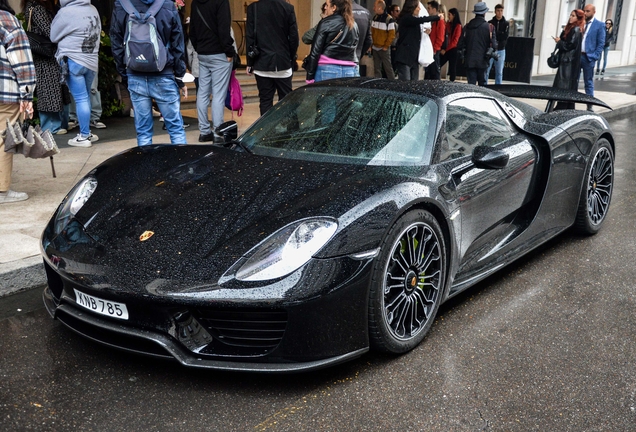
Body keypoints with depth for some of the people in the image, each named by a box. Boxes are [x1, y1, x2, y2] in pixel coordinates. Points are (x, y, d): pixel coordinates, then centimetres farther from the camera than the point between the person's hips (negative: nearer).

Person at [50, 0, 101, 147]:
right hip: (91, 61, 6)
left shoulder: (66, 12, -13)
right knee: (85, 97, 15)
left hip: (73, 61, -6)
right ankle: (86, 132, 21)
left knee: (80, 99, -3)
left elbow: (54, 36, 0)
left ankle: (84, 136, 0)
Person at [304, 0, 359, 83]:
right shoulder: (354, 25, 12)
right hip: (350, 71, 5)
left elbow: (315, 51, -6)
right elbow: (355, 50, 15)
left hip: (328, 70, -5)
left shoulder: (326, 23, -3)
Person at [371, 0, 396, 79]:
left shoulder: (389, 19, -14)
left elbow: (392, 35, -14)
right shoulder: (375, 17, 7)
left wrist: (386, 46, -12)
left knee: (388, 68, 0)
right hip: (375, 48, 7)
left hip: (383, 49, -6)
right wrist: (372, 43, 8)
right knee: (377, 68, 10)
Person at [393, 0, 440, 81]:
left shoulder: (413, 19, 19)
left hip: (414, 56, 9)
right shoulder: (406, 18, -9)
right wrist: (437, 17, -12)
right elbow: (421, 20, -23)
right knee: (405, 82, -13)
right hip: (405, 56, -9)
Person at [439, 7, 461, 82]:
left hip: (453, 50, -6)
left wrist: (446, 49, -13)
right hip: (445, 50, 6)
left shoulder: (458, 26, -7)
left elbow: (455, 40, -12)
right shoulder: (448, 24, 11)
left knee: (452, 68, -1)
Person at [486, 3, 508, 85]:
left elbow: (505, 37, -4)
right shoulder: (490, 23, 4)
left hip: (500, 51, 1)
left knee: (499, 72, 4)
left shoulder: (506, 23, 5)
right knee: (486, 71, -4)